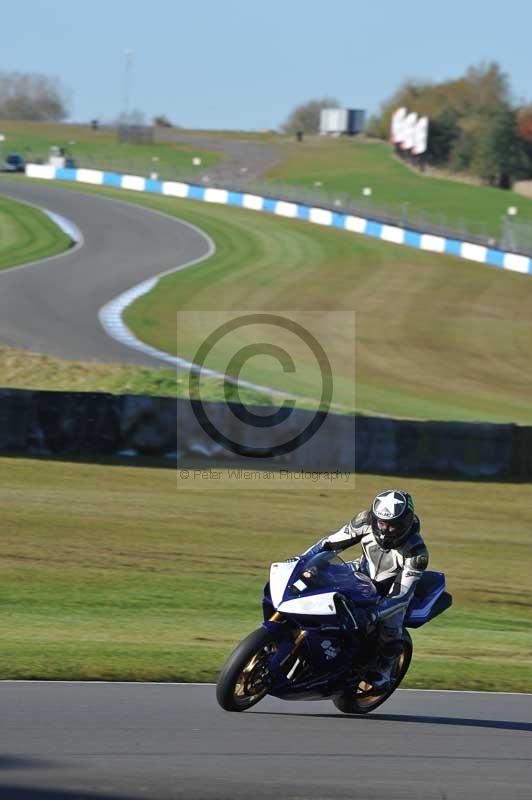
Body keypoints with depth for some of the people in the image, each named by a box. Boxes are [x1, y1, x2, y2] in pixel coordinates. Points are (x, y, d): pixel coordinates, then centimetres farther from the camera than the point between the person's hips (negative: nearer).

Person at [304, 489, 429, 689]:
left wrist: (373, 614, -49)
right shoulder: (366, 522, -23)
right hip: (363, 573, 4)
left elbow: (402, 593, -37)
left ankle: (384, 667, 6)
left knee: (389, 630, -26)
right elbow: (331, 542, -12)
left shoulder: (417, 551, -34)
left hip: (392, 588, -4)